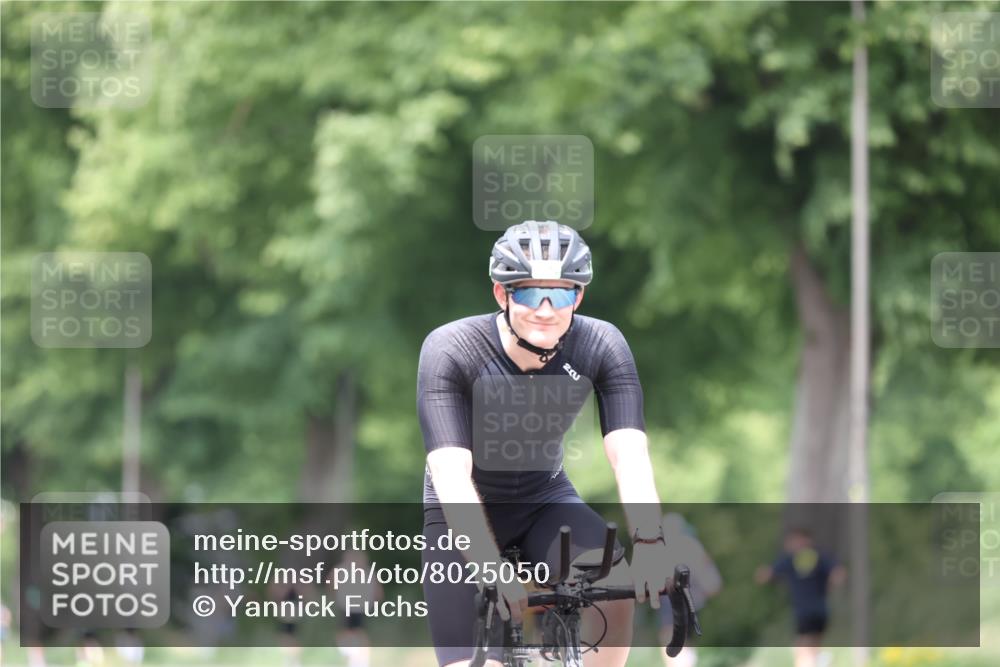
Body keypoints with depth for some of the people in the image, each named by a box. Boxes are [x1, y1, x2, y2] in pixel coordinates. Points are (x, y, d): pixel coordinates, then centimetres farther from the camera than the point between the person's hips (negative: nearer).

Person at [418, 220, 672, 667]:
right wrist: (494, 572, -48)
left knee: (615, 586, -28)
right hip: (465, 515, -2)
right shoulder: (449, 351, -27)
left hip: (546, 501, 2)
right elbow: (451, 474, -36)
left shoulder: (602, 347, -20)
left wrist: (648, 543, -47)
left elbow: (629, 454, -29)